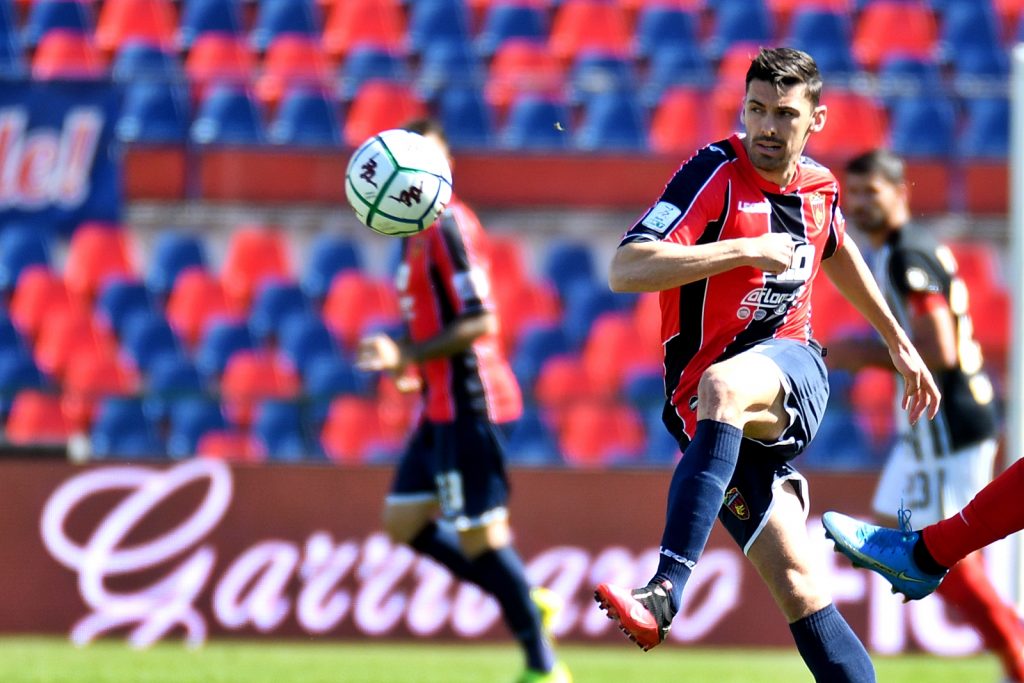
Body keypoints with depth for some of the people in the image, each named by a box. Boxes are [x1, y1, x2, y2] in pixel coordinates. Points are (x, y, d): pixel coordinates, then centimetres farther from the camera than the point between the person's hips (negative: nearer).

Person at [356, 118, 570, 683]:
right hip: (442, 406, 10)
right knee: (403, 521, 13)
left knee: (480, 537, -7)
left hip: (467, 403, -10)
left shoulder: (450, 227, -15)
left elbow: (479, 323, -21)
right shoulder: (419, 232, 14)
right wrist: (406, 361, 9)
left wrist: (408, 356, -20)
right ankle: (523, 600, 18)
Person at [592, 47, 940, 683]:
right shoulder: (716, 173, -8)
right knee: (800, 589, -9)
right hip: (711, 412, -1)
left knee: (722, 388, -36)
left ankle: (667, 589, -45)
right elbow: (627, 269, -21)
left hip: (791, 368, 1)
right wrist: (748, 250, -25)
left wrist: (899, 341, 41)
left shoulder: (819, 185, 9)